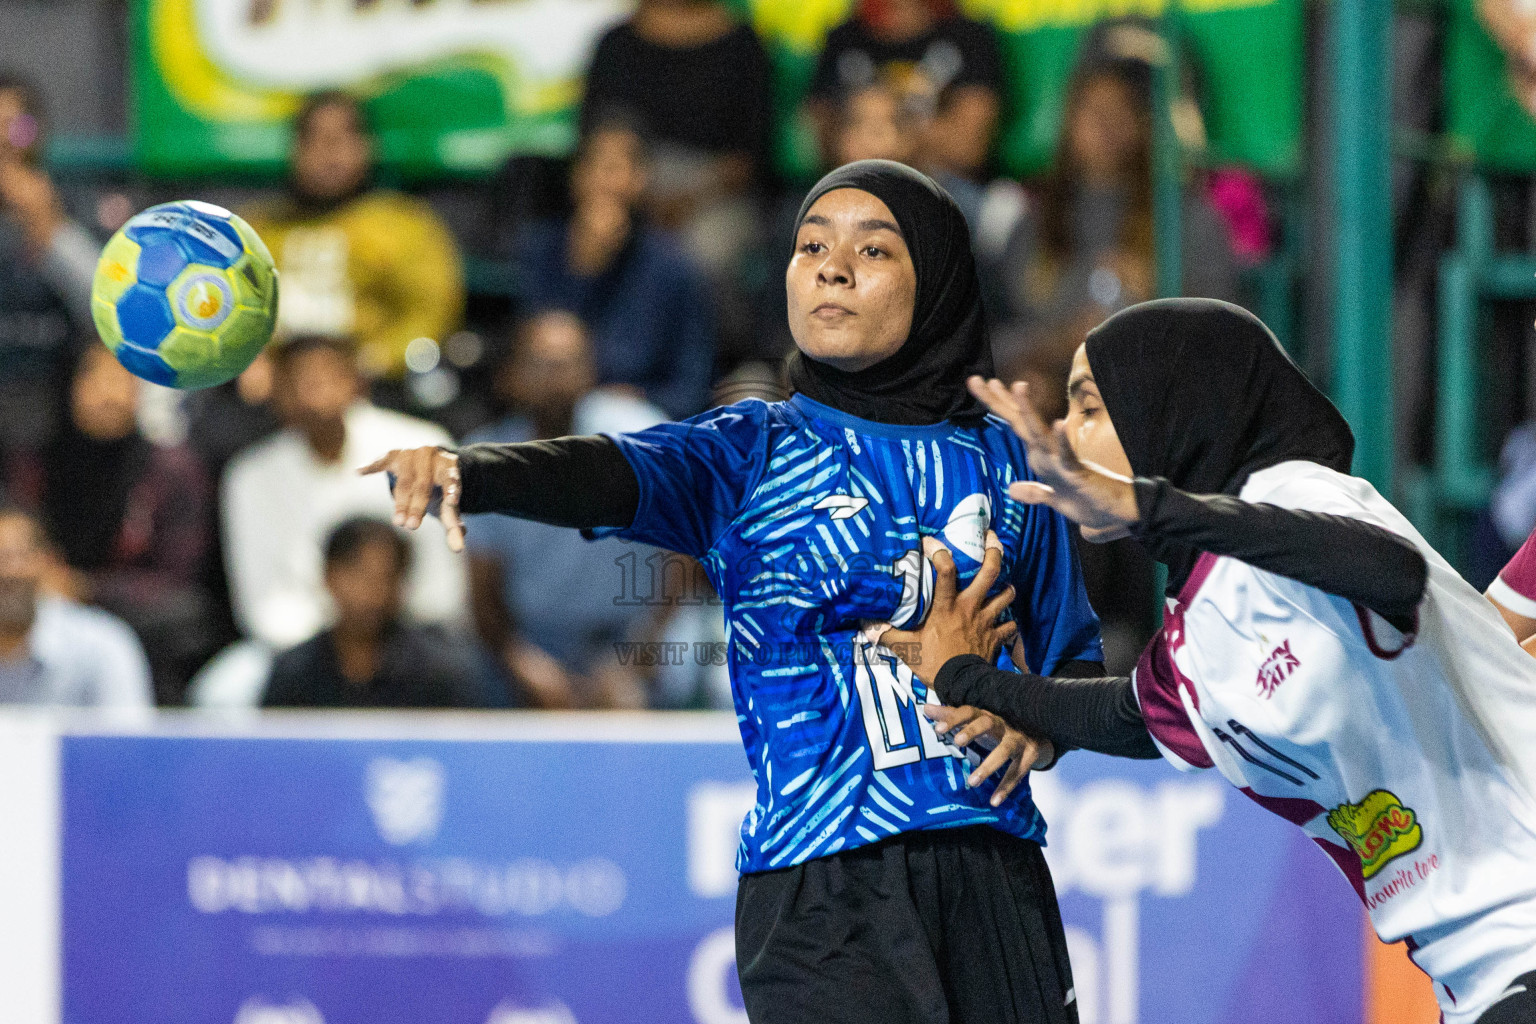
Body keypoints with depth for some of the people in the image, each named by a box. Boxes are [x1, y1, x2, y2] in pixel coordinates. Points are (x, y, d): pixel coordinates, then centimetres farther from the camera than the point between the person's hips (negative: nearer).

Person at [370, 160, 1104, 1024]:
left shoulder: (1005, 462, 12)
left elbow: (1075, 650, 20)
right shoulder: (756, 450, 4)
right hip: (822, 881, -3)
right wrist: (468, 471, -36)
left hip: (992, 865, 3)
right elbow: (615, 475, -16)